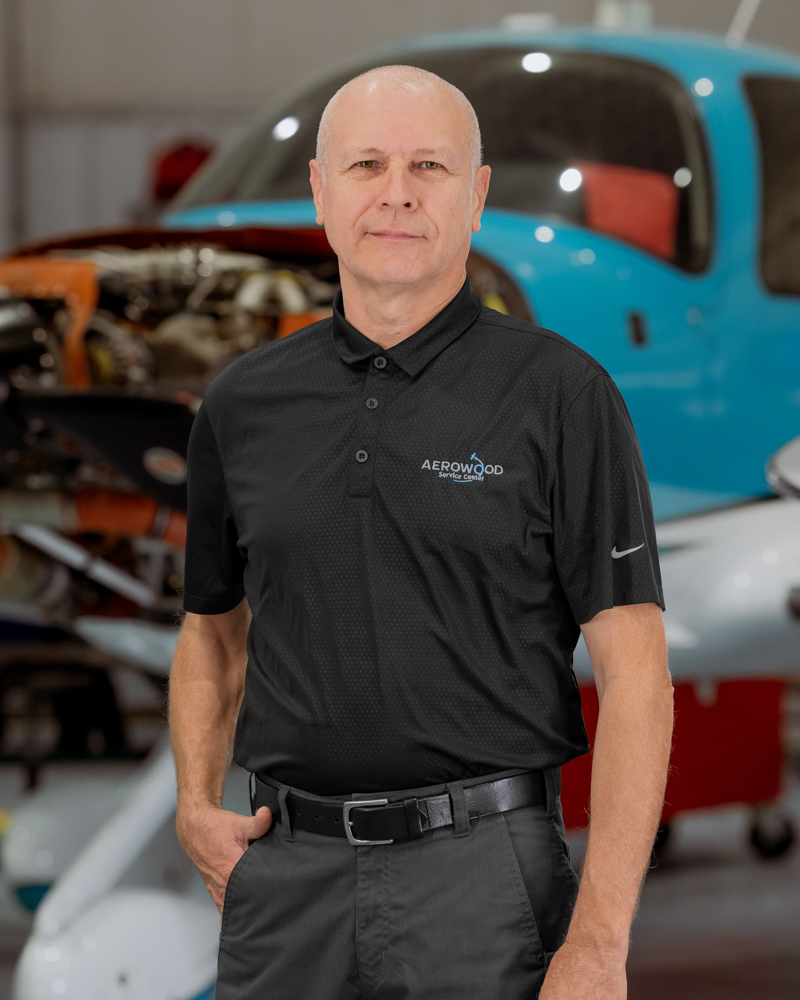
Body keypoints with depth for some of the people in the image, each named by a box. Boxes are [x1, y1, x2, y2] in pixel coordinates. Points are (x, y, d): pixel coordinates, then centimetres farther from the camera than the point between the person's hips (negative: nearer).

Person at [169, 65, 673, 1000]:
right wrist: (197, 807, 4)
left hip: (487, 877, -3)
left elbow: (634, 669, -7)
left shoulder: (559, 394, -3)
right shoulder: (243, 404, 9)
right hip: (285, 877, 4)